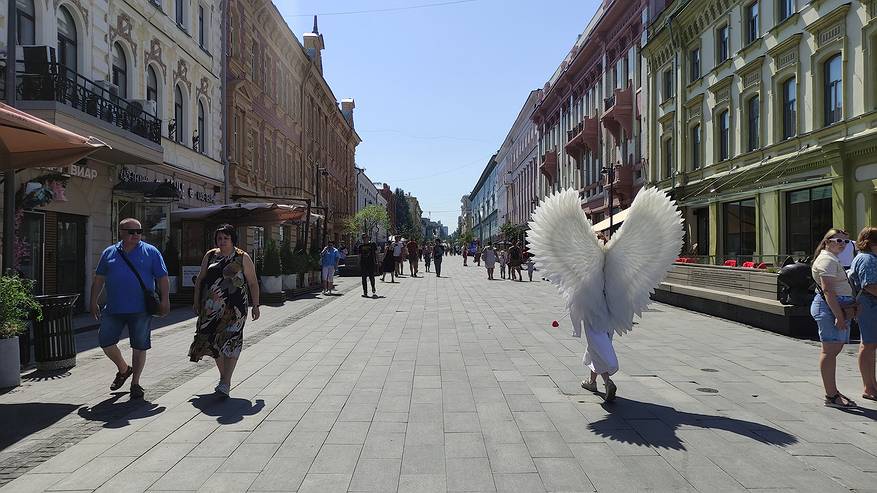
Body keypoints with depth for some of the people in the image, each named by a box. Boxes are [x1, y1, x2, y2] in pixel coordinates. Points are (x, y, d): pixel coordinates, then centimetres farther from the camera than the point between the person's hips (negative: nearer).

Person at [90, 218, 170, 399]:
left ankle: (135, 383, 18)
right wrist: (94, 302, 11)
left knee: (139, 347, 3)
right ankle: (123, 369, 30)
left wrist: (165, 301, -9)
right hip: (113, 309, 3)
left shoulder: (151, 252, 1)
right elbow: (98, 279, 15)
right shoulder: (109, 253, 9)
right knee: (105, 341, 5)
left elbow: (162, 278, -1)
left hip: (141, 310, -3)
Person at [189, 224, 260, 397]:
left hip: (234, 308, -4)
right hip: (211, 308, 4)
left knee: (230, 342, -11)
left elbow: (253, 283, 3)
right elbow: (200, 279, 18)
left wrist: (255, 305, 0)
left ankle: (226, 383, -12)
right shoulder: (210, 256, 12)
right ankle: (223, 377, 25)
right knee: (214, 342, 8)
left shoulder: (243, 258, 2)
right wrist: (196, 301, 13)